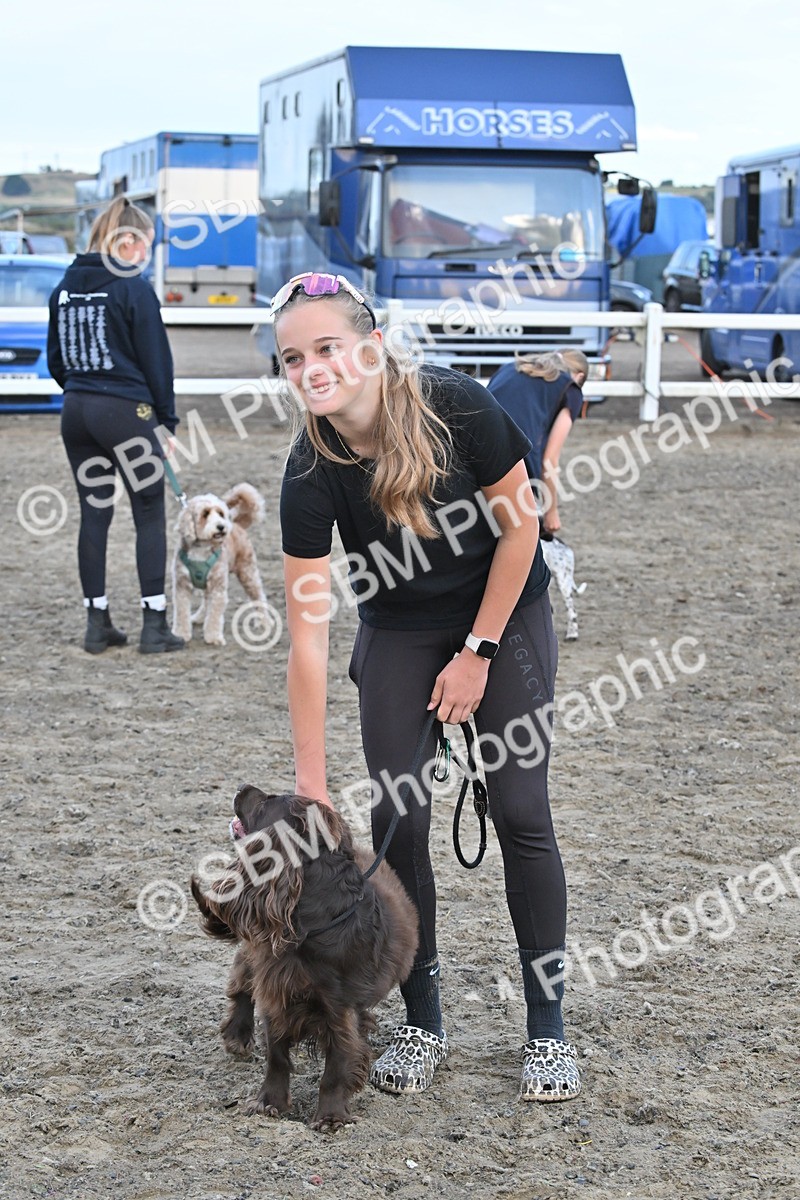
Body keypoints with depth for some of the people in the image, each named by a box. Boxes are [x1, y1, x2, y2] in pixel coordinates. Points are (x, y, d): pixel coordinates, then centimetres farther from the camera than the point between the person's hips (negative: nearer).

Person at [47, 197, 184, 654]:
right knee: (151, 516, 4)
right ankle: (154, 625, 2)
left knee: (94, 515, 10)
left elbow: (56, 359, 14)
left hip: (77, 410, 6)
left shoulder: (67, 287, 9)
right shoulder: (134, 289, -11)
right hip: (126, 411, -6)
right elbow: (156, 359, -10)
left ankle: (98, 624, 12)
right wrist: (168, 418, -2)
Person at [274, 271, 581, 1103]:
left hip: (505, 615, -2)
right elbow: (307, 638, -21)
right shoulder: (312, 472, -23)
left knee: (520, 813, -6)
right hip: (399, 635, 2)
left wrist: (477, 654, -12)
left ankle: (548, 1028, 6)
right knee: (397, 820, -5)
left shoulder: (455, 408, -28)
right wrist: (310, 784, -22)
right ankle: (422, 1024, 11)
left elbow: (519, 526, -13)